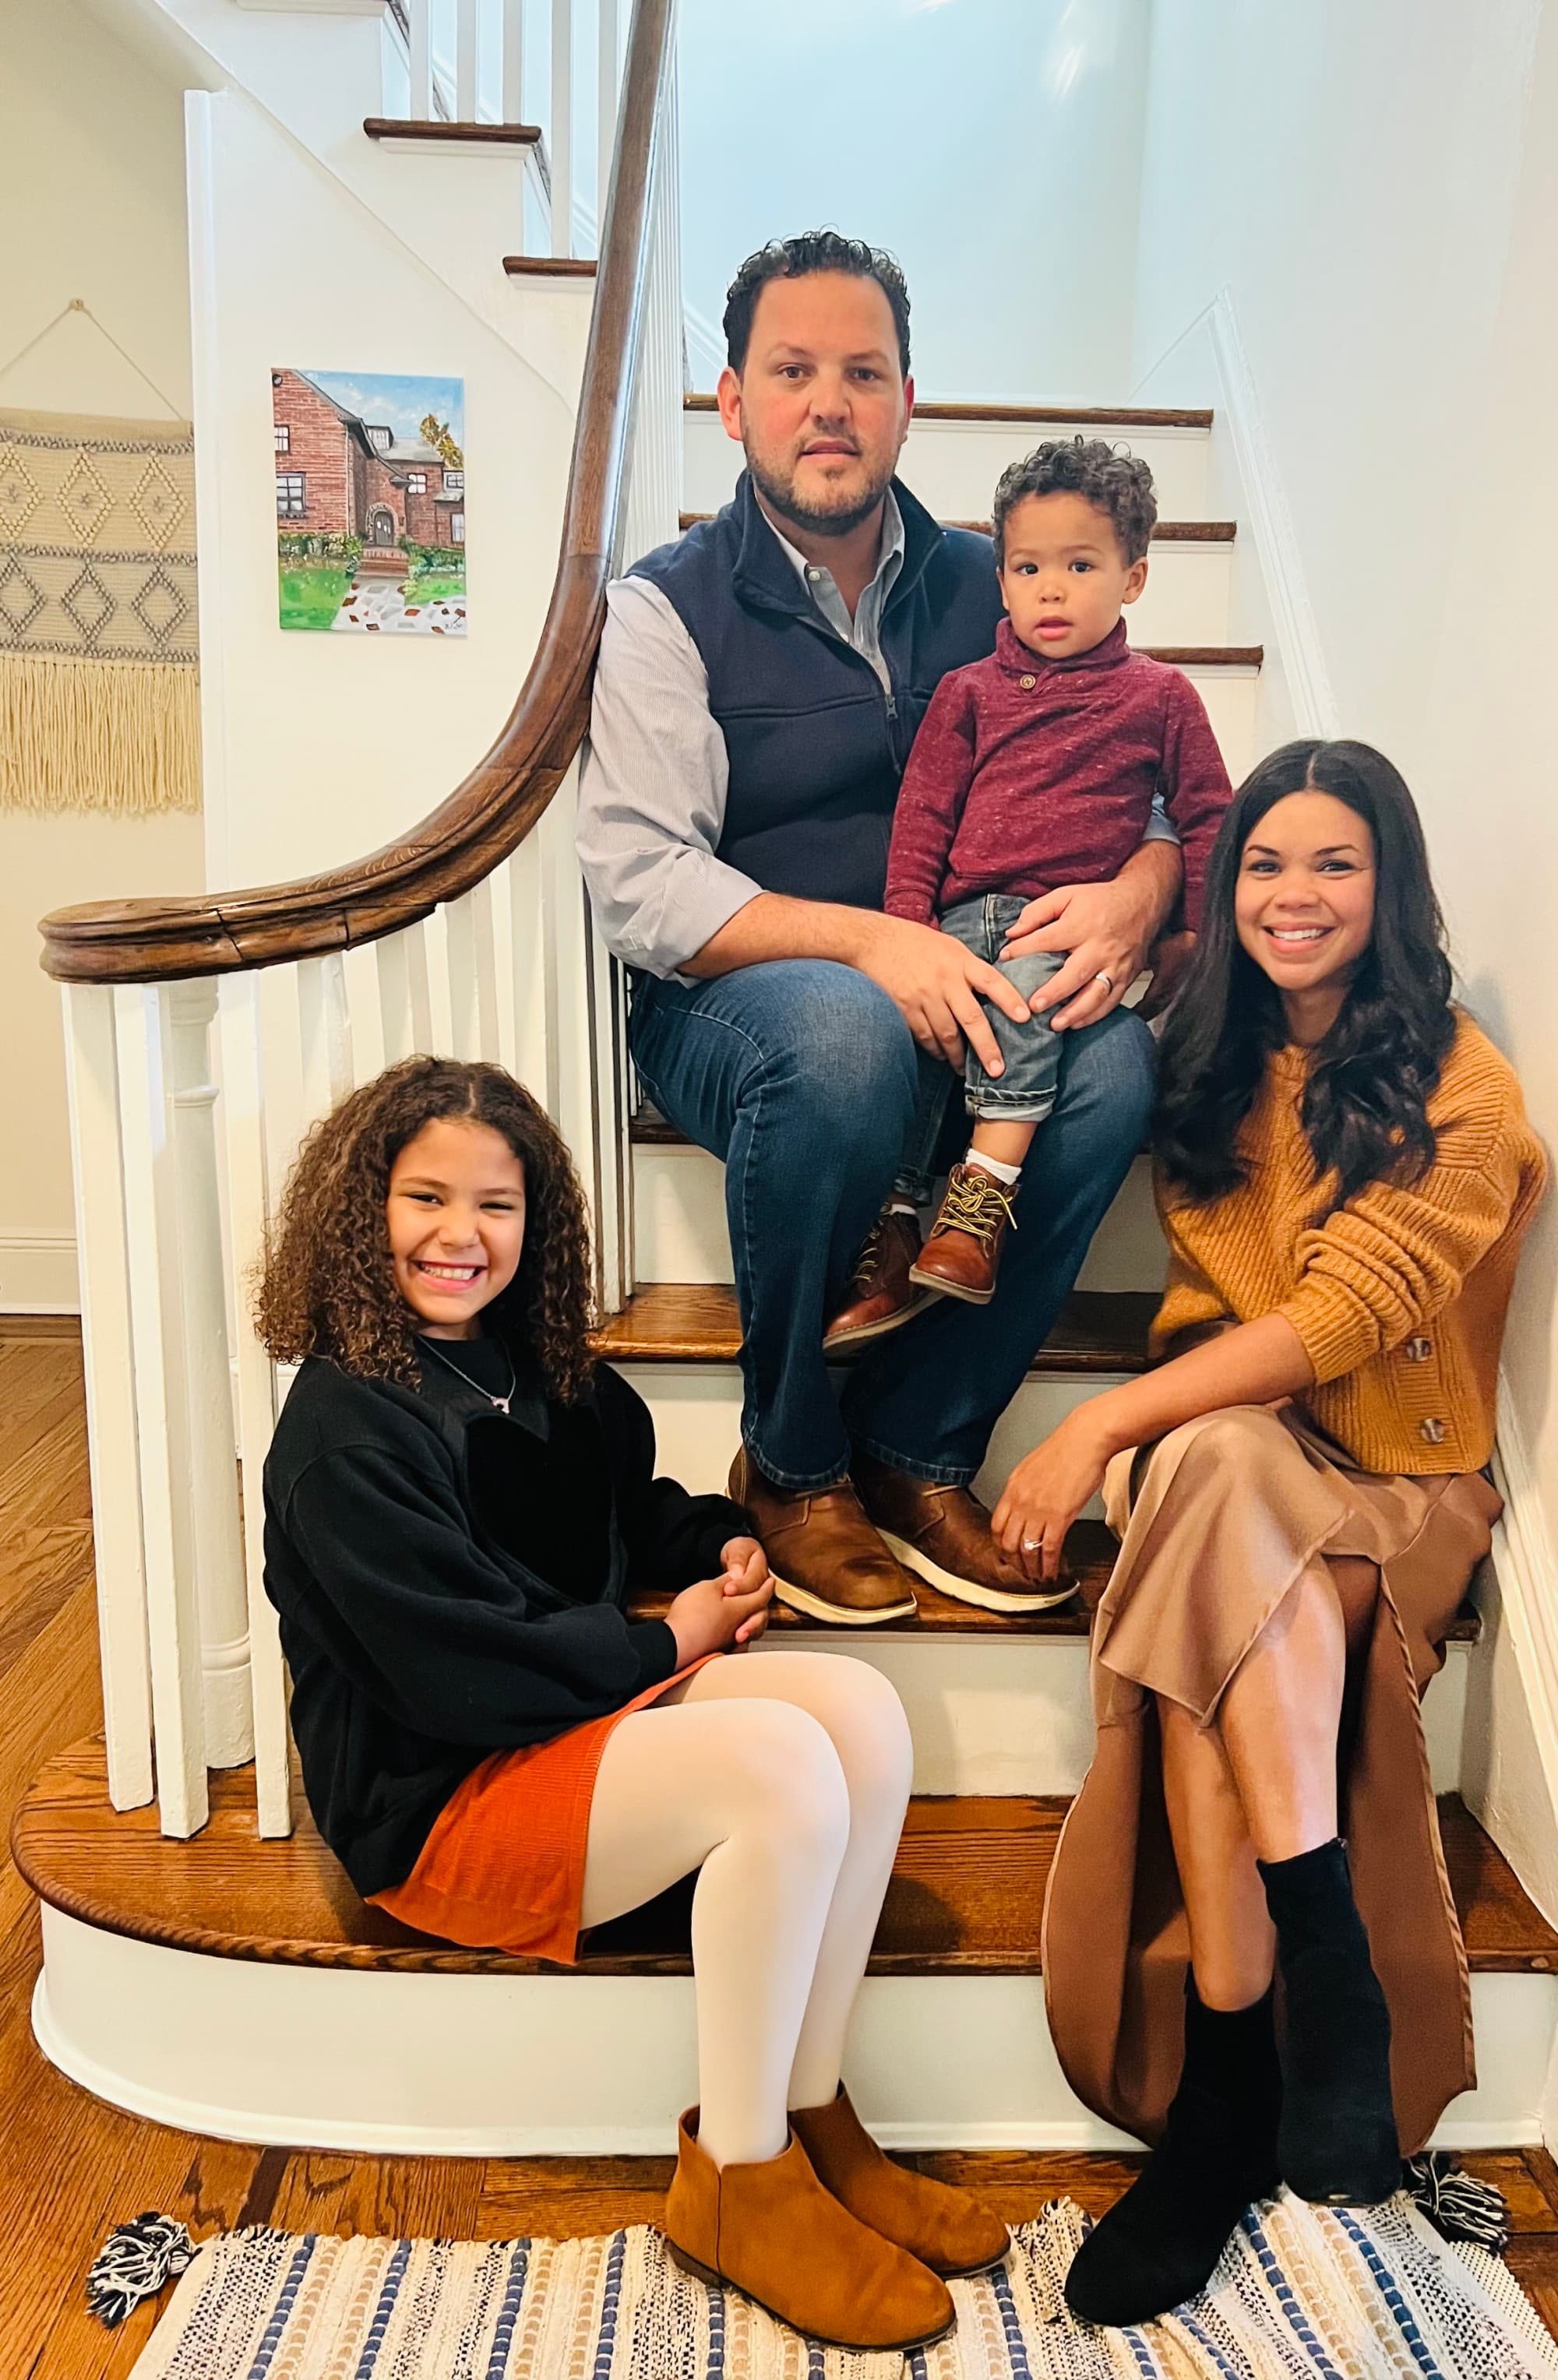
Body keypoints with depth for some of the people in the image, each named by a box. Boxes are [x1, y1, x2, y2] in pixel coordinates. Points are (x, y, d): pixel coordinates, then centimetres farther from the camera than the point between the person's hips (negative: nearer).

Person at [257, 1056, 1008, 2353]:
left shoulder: (539, 1369, 9)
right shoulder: (343, 1429, -16)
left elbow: (631, 1505, 26)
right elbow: (459, 1671, -20)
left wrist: (724, 1543, 4)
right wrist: (664, 1644, -11)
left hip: (595, 1708, 8)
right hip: (433, 1801, -8)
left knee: (863, 1708, -15)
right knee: (783, 1765, -28)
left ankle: (810, 2119, -3)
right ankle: (736, 2182, -8)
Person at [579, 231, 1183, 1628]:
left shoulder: (986, 587, 10)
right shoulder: (669, 608, 0)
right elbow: (639, 885, -12)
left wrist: (1138, 888, -17)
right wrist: (867, 943, -26)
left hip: (968, 1007, 3)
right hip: (724, 1009, -3)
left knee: (1116, 1058, -27)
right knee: (841, 1030, -37)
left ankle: (917, 1453, -12)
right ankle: (792, 1464, -15)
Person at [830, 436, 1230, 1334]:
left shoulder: (1160, 697, 13)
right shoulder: (969, 692, 18)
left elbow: (1207, 821, 17)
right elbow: (923, 816, 13)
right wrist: (907, 927, 0)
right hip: (962, 918, 2)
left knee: (1025, 983, -36)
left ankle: (984, 1196, -37)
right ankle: (896, 1245, -19)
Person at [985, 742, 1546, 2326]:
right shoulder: (1216, 1064, 12)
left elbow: (1339, 1319, -19)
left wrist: (1108, 1426, -25)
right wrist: (1149, 1432, -4)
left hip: (1394, 1486, -3)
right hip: (1232, 1454, 4)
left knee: (1215, 1471, -37)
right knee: (1208, 1461, -34)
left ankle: (1226, 2077, -34)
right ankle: (1323, 1973, -33)